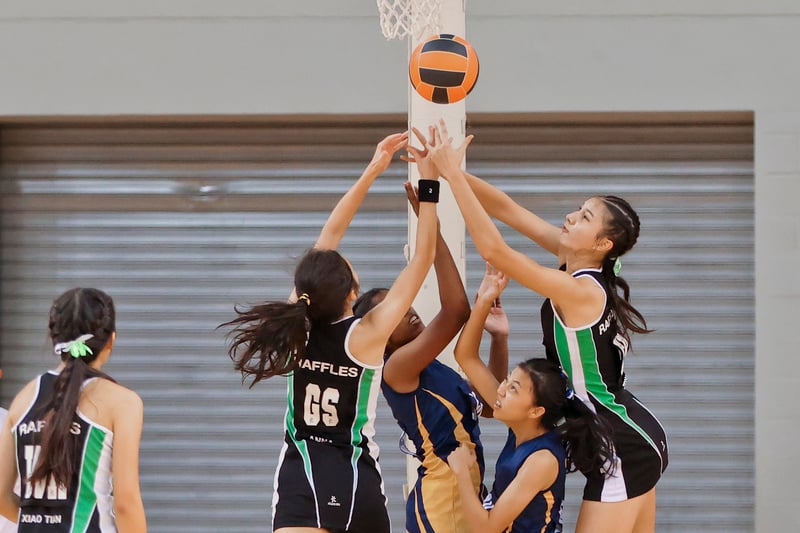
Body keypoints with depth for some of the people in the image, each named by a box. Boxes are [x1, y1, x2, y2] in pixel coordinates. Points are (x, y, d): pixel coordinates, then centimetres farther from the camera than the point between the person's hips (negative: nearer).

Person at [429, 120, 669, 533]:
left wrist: (452, 174, -24)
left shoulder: (579, 291, -20)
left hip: (625, 447, -10)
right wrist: (449, 168, -4)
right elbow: (508, 209, 5)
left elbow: (493, 250, -27)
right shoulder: (577, 261, 5)